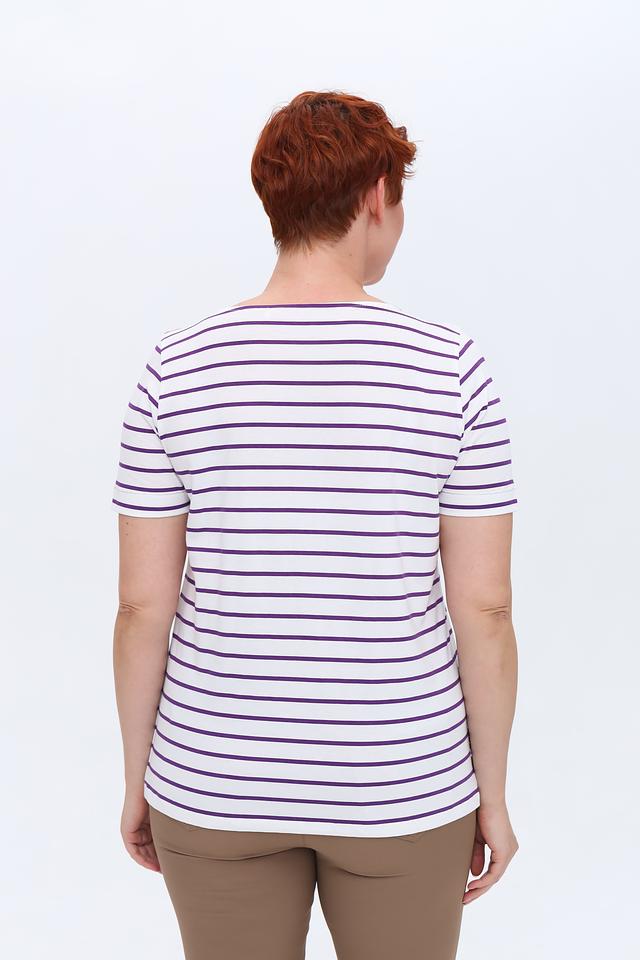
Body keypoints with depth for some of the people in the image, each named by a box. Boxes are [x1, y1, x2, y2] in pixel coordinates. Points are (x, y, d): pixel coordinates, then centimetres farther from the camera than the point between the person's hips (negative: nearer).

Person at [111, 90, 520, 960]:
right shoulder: (451, 367, -13)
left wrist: (139, 777, 8)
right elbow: (485, 608, -11)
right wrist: (491, 792, 3)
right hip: (398, 781, -1)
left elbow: (142, 605, -7)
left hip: (221, 776, 1)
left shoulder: (178, 368, -10)